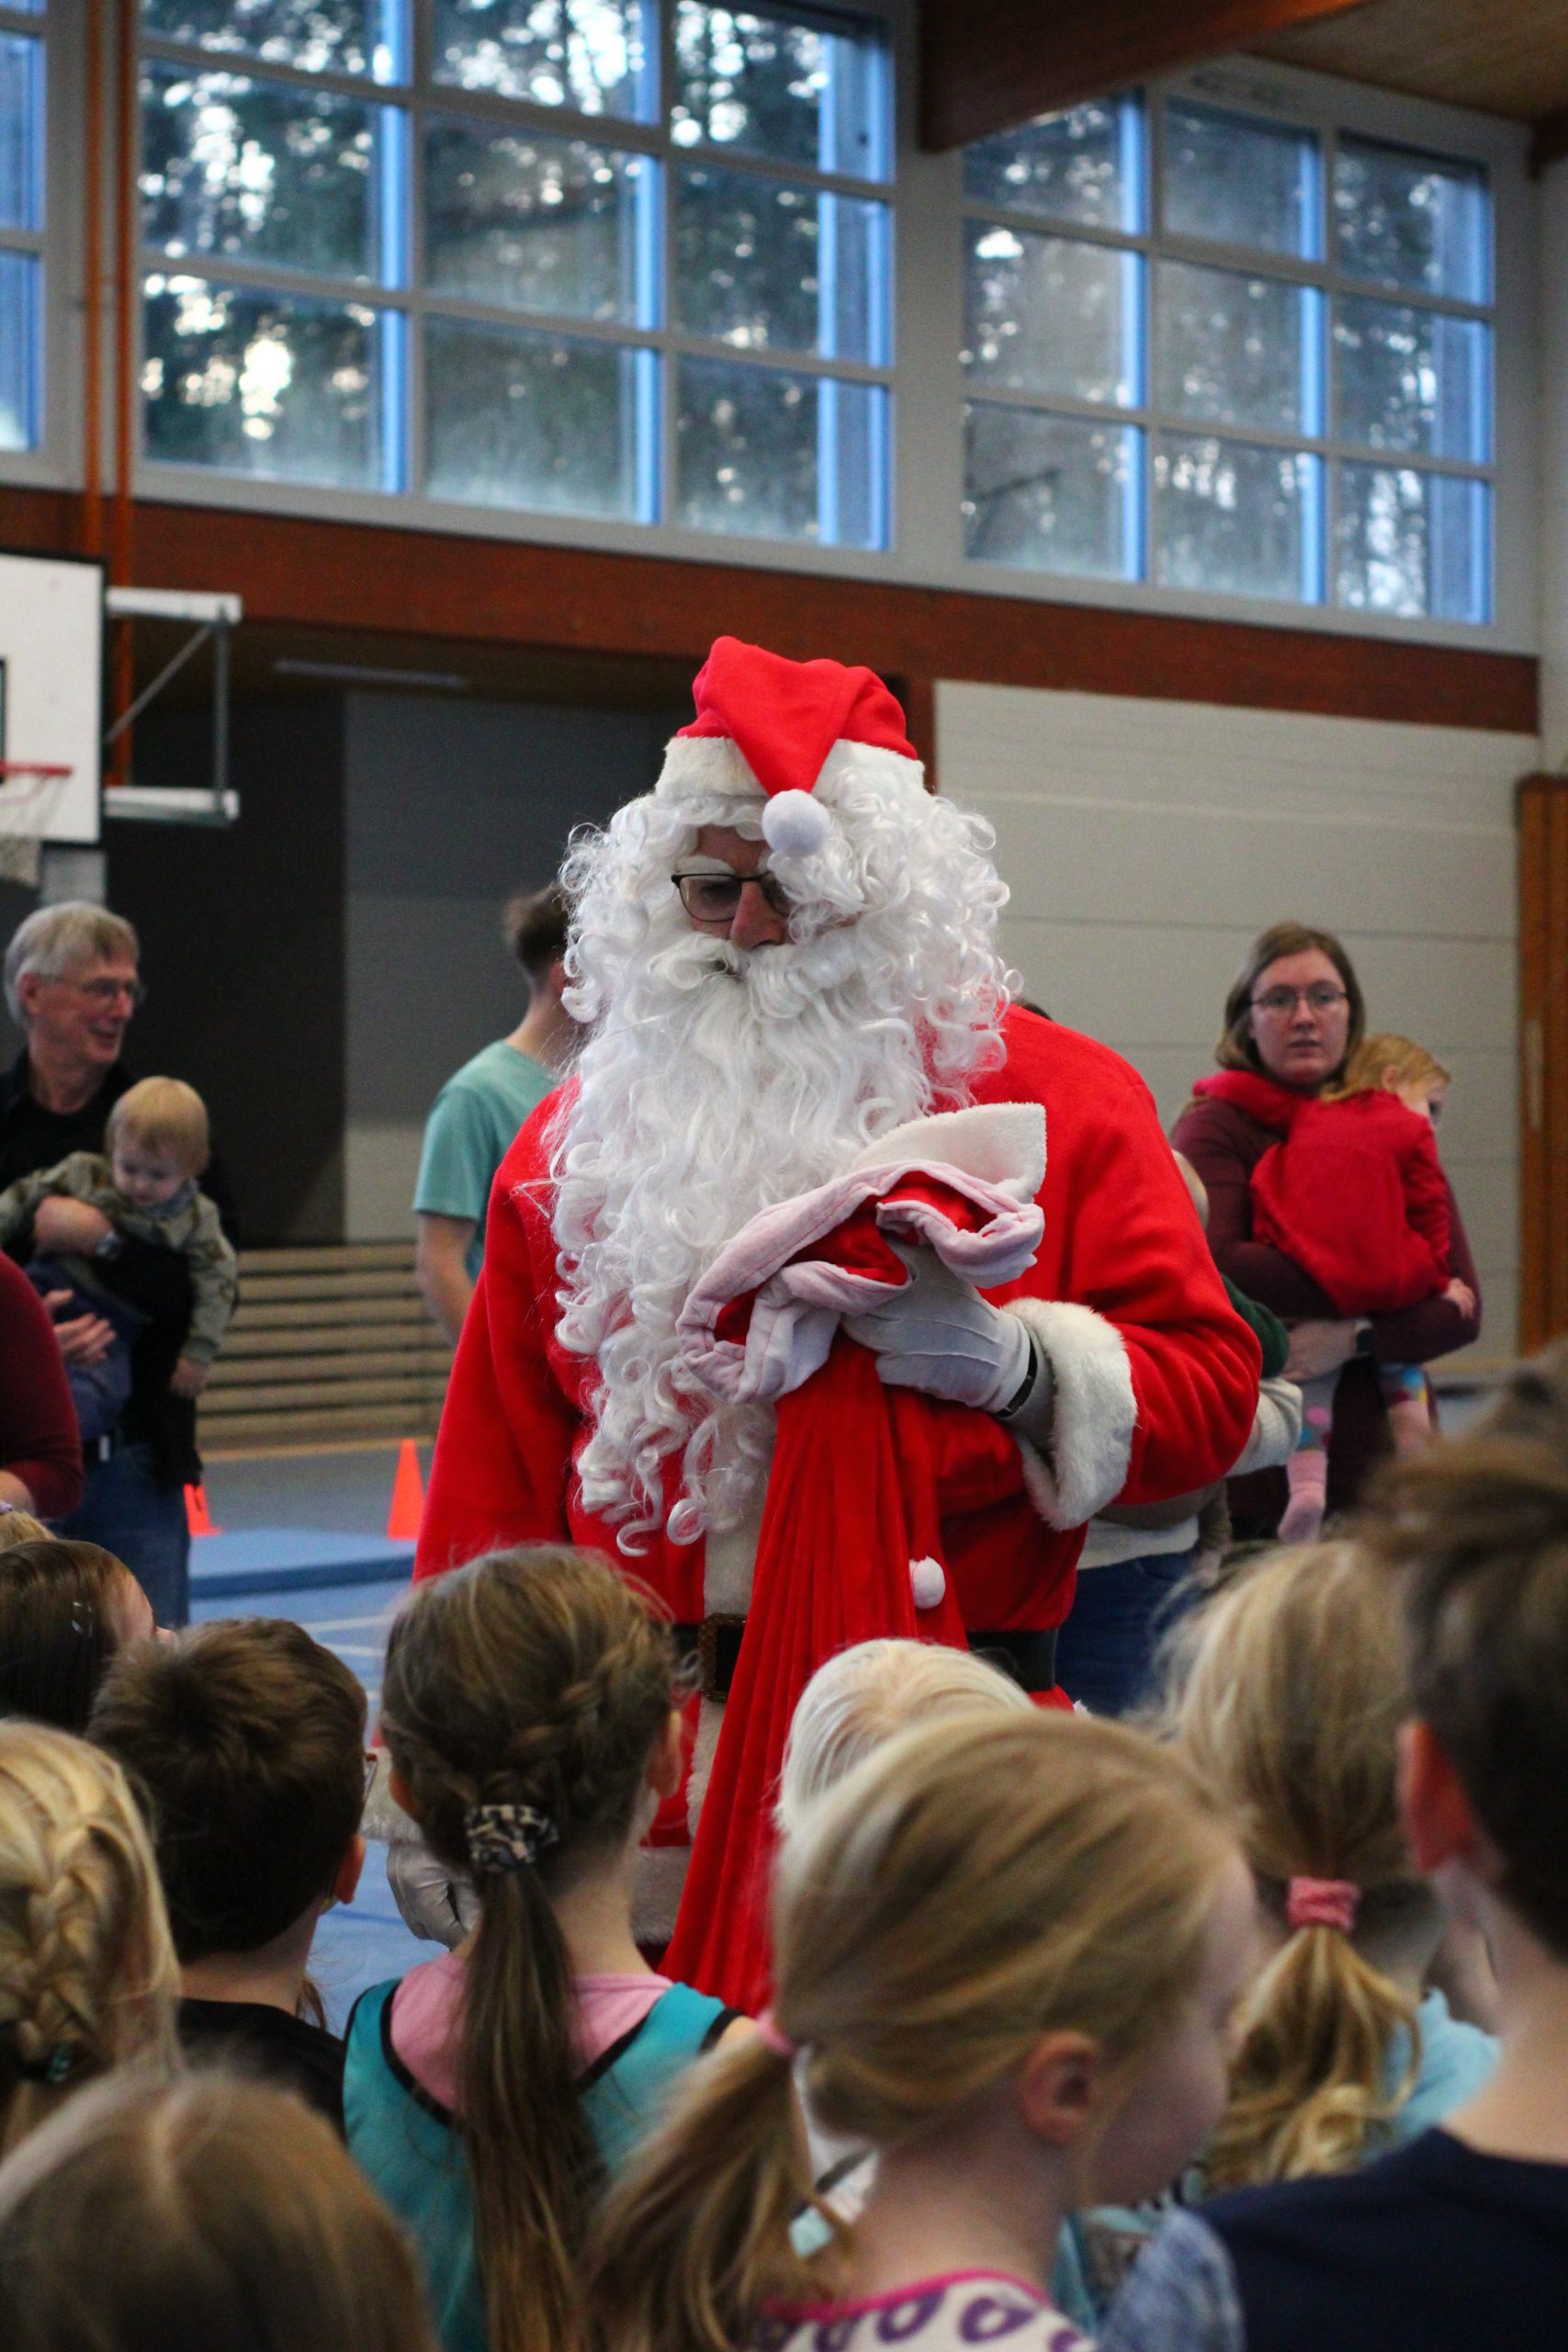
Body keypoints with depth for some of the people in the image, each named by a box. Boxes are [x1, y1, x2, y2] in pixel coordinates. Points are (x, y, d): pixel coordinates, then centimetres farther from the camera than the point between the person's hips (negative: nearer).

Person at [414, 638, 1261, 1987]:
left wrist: (1008, 1359, -15)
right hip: (641, 1764, 2)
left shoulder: (1059, 1100, 5)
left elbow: (1211, 1392, 3)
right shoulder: (580, 1140, 13)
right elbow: (493, 1466, 12)